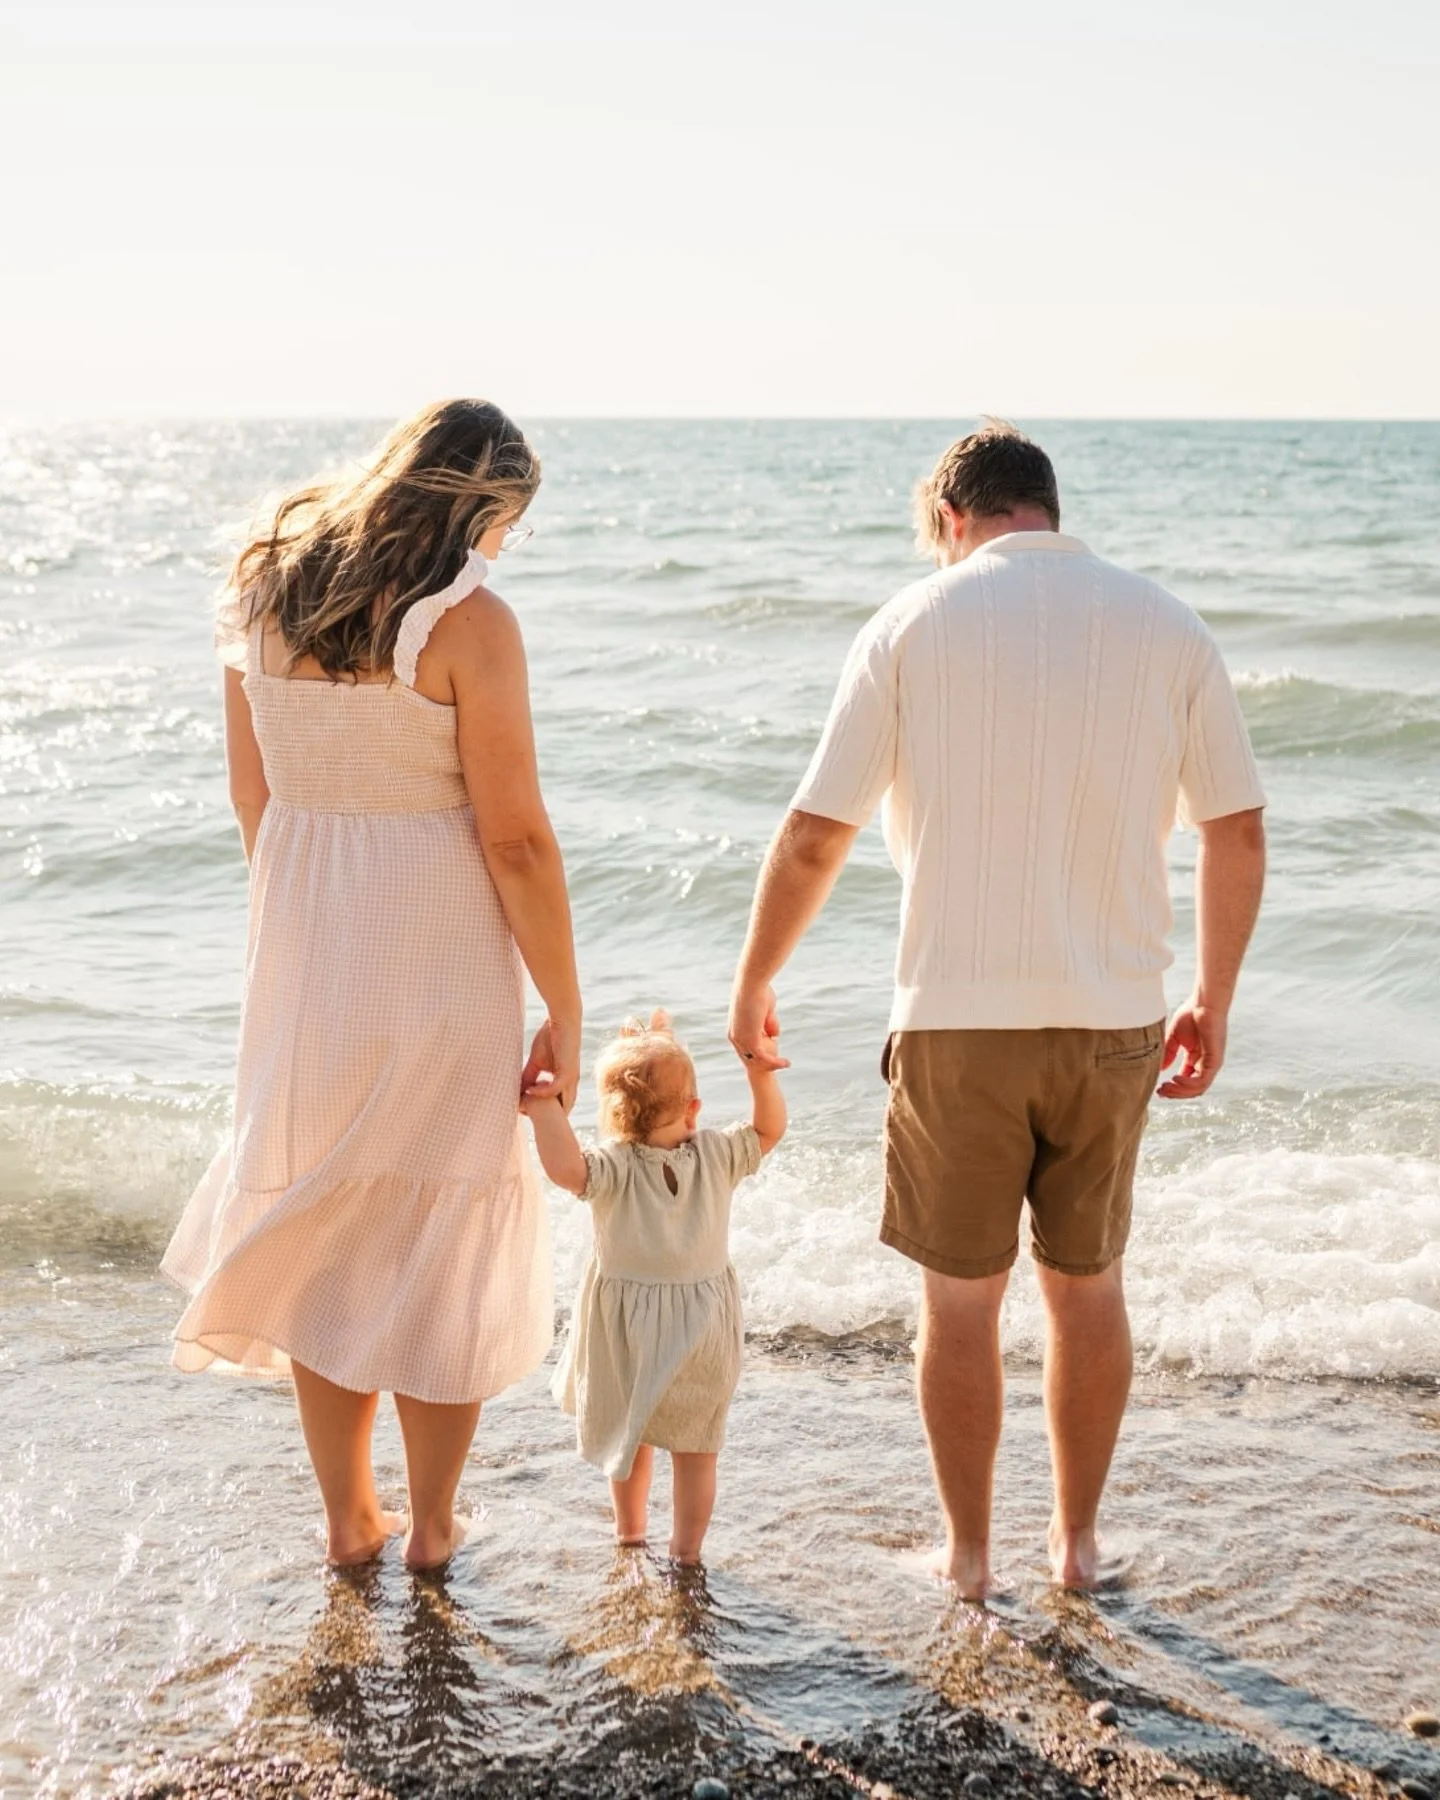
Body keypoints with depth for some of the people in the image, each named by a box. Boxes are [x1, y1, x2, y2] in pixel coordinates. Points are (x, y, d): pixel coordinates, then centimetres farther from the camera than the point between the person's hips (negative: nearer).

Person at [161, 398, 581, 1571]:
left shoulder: (266, 588, 3)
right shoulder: (467, 619, -15)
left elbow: (254, 796, 9)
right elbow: (514, 836, -16)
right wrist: (564, 1012, -8)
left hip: (303, 948, 5)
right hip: (436, 954, -5)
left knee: (322, 1231, 17)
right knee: (445, 1240, 11)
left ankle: (350, 1516, 27)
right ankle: (431, 1523, 23)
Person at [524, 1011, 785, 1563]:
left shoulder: (614, 1166, -21)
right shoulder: (718, 1156, -11)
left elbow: (566, 1169, -40)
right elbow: (770, 1128, 3)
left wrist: (547, 1111, -38)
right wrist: (760, 1072, -7)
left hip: (629, 1334, -1)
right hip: (703, 1330, 1)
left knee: (629, 1430, 22)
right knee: (695, 1446, 15)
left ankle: (629, 1531, 38)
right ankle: (686, 1551, 19)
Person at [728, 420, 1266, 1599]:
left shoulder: (914, 625, -4)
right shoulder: (1165, 627, 3)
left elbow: (813, 839, -4)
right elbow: (1238, 832, 4)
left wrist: (753, 985, 9)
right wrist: (1213, 1002, 15)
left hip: (959, 1016, -2)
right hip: (1114, 1016, 3)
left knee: (961, 1293, 12)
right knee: (1088, 1284, 18)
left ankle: (968, 1553, 23)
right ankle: (1078, 1542, 29)